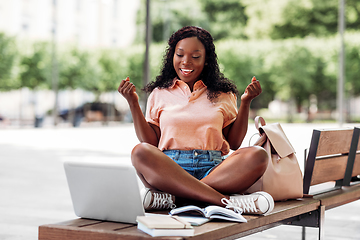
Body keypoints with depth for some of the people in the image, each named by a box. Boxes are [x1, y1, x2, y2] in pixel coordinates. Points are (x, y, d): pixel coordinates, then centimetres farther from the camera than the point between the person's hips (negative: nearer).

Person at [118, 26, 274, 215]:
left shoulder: (223, 94, 18)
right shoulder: (159, 94, 16)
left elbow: (234, 143, 14)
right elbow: (150, 142, 9)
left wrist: (246, 102, 7)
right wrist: (133, 103, 3)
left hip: (214, 170, 1)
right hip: (170, 168, -1)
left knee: (258, 155, -28)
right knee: (140, 152, -33)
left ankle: (171, 196, -35)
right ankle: (225, 200, -38)